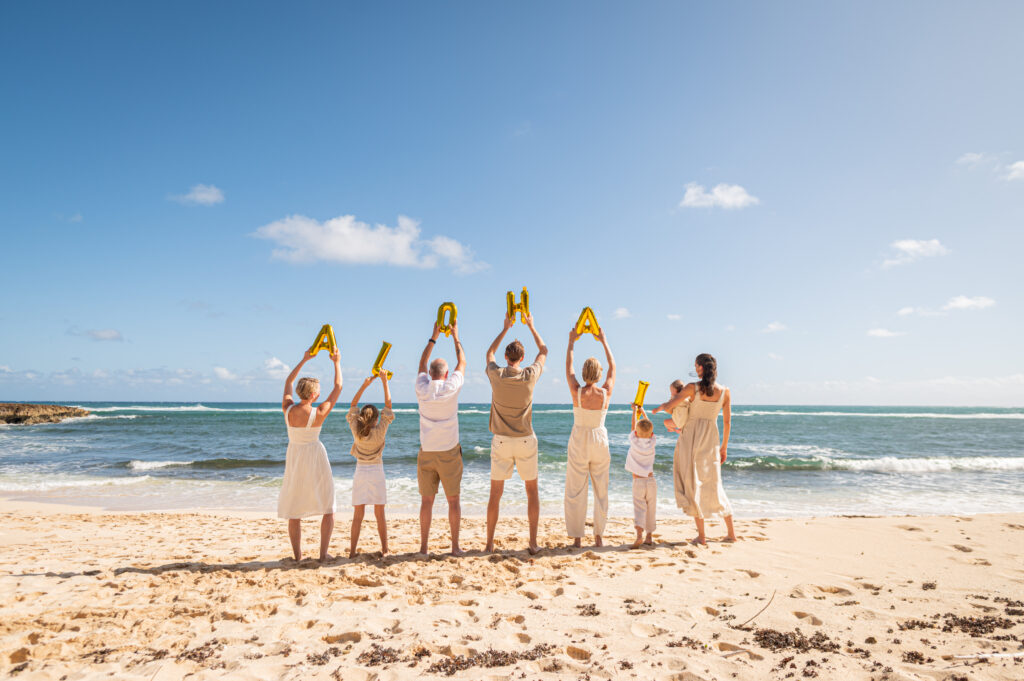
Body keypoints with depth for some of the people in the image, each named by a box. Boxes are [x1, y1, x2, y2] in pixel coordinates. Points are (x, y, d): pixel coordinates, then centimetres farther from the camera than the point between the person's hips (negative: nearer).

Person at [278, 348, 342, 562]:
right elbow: (338, 387, -7)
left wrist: (304, 360, 15)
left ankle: (297, 555, 16)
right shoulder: (318, 413, -18)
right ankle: (323, 554, 8)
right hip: (315, 458, -4)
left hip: (294, 460, 4)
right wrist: (337, 362, 4)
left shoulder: (287, 409, -9)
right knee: (328, 508, 11)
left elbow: (288, 382, 9)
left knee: (294, 512, 12)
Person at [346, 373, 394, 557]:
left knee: (358, 514, 6)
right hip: (376, 473, -2)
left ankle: (352, 551, 7)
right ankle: (384, 550, 10)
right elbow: (388, 404, -6)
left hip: (360, 472, 2)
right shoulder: (379, 431, -10)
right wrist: (384, 380, -4)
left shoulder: (356, 430, -4)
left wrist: (364, 385, 5)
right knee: (380, 514, 5)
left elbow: (353, 405, 6)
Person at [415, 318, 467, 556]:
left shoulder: (422, 389, -2)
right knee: (453, 500, 7)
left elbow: (422, 364, 16)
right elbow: (462, 363, 8)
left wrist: (434, 337, 22)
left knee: (427, 501, 7)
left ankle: (423, 547, 10)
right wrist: (455, 336, 18)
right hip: (449, 452, -2)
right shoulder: (451, 388, -8)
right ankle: (455, 546, 11)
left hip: (426, 453, 2)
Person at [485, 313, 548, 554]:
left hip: (501, 441, 1)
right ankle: (533, 542, 11)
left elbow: (490, 353, 18)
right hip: (525, 441, 0)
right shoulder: (529, 375, -7)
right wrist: (531, 325, 22)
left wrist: (505, 328, 24)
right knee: (532, 491, 12)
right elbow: (544, 351, 12)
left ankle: (489, 543, 12)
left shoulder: (496, 375, -6)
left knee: (495, 493, 8)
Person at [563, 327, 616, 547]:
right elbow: (613, 367, 8)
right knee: (601, 490, 13)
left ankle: (577, 538, 6)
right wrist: (604, 341, 17)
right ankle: (599, 537, 17)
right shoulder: (606, 393, -8)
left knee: (575, 492, 5)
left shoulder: (577, 392, -12)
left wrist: (571, 342, 15)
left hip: (579, 442, -2)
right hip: (600, 442, 2)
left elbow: (568, 367, 3)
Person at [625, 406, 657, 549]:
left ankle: (639, 534, -24)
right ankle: (649, 536, 19)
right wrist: (642, 411, 31)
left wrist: (634, 411, 27)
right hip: (651, 480, 2)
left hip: (638, 481, -2)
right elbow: (649, 426, 17)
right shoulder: (652, 442, 1)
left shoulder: (634, 441, -4)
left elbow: (633, 426, 13)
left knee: (639, 508, -6)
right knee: (651, 509, 13)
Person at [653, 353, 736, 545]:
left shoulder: (692, 388, -9)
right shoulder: (725, 392, 0)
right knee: (713, 485, 16)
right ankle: (731, 532, 21)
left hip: (690, 438, -3)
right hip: (711, 440, 3)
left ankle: (701, 536, 3)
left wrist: (661, 407, 14)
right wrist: (724, 447, 15)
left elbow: (669, 406, -10)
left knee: (693, 484, 3)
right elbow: (727, 422, 4)